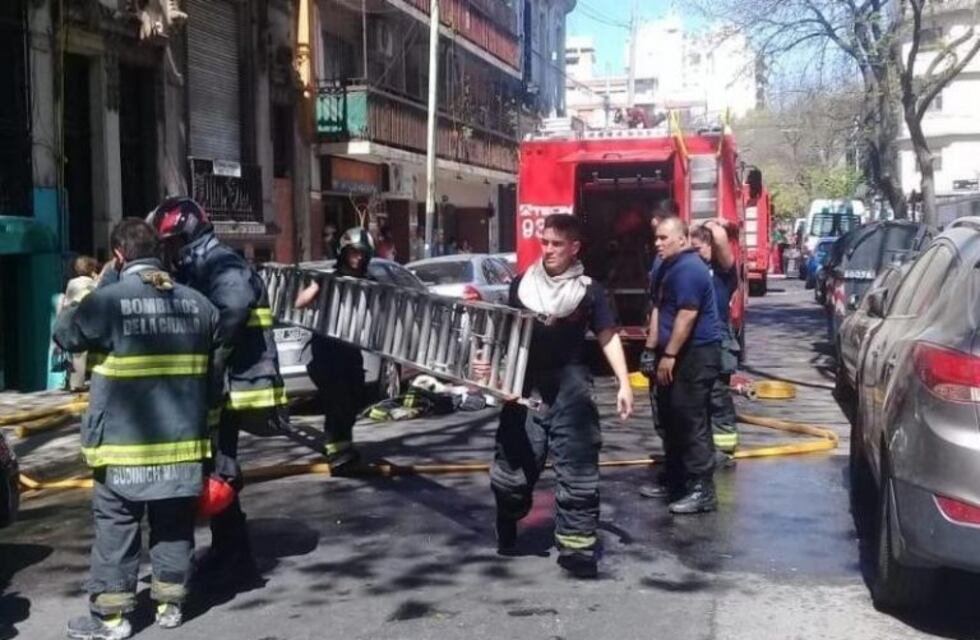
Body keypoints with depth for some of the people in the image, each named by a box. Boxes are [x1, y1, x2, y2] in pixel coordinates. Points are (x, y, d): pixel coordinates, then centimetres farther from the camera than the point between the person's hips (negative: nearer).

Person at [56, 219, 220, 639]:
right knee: (173, 523, 14)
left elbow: (65, 334, 3)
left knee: (115, 526, 6)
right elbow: (217, 358, 11)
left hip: (126, 440, -4)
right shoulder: (196, 302, 2)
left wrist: (75, 306, 21)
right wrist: (205, 420, 23)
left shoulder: (108, 299, -12)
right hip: (182, 436, 4)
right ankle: (170, 602, 23)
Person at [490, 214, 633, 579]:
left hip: (570, 387, -2)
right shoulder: (522, 284, 6)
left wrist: (624, 384, -4)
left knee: (577, 470, -3)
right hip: (526, 385, 2)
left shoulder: (588, 289, 0)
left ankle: (576, 546, 3)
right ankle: (506, 531, 34)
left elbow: (608, 337, 2)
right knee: (512, 463, 10)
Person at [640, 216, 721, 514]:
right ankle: (674, 480, 25)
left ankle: (702, 490, -4)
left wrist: (669, 355, -21)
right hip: (676, 354, 10)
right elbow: (658, 310, 17)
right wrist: (652, 348, 14)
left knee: (691, 423, -8)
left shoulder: (689, 268, -17)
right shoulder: (667, 267, 15)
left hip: (696, 354, -10)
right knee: (671, 419, 15)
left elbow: (687, 315, -22)